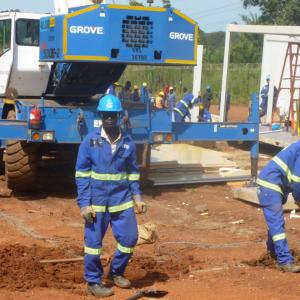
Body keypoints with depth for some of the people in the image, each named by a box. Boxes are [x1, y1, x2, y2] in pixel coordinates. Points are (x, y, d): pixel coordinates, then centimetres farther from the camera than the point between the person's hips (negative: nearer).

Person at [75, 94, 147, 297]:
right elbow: (82, 174, -5)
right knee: (94, 242, 5)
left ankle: (117, 272, 30)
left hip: (122, 200, 3)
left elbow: (133, 172, 12)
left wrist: (137, 196, 1)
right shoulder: (90, 141, -6)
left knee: (130, 238, 6)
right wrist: (84, 204, -10)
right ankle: (94, 282, 21)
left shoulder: (128, 142, 3)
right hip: (97, 201, -3)